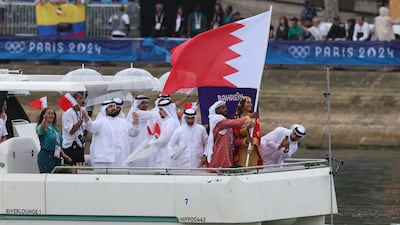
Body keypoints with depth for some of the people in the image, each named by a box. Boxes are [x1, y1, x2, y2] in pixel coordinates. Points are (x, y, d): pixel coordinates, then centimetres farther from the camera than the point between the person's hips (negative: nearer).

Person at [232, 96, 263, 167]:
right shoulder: (236, 118, 3)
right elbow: (237, 133, -8)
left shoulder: (254, 117, 8)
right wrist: (248, 128, -25)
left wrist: (253, 145, -20)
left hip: (253, 149, 2)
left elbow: (256, 133, -3)